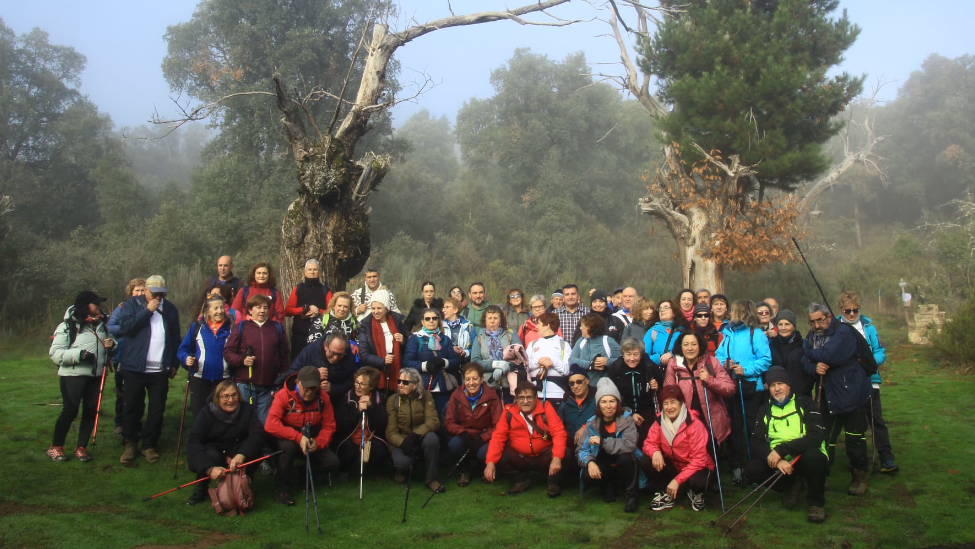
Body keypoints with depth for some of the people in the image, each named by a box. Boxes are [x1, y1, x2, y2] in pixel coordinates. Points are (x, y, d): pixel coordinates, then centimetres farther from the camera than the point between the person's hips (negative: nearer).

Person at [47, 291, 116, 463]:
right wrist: (78, 354, -23)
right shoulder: (68, 326, -6)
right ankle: (55, 447, 14)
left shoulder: (101, 324, 12)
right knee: (70, 411, -4)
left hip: (95, 375, 6)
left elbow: (107, 343, 26)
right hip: (73, 375, -6)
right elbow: (55, 352, -10)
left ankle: (81, 447, 18)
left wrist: (111, 344, 2)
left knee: (91, 411, 6)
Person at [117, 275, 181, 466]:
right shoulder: (131, 304, 3)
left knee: (157, 410, 5)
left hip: (160, 370, 2)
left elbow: (175, 338, 13)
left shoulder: (170, 308, 11)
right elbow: (126, 327, -14)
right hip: (134, 368, -2)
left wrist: (174, 364, 10)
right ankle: (129, 444, 21)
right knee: (133, 408, 6)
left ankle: (150, 445, 18)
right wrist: (148, 311, -14)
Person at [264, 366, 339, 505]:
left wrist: (318, 442, -26)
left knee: (332, 462, -16)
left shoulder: (323, 398, -12)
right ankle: (281, 488, -17)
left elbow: (329, 426, -6)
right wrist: (298, 437, -39)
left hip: (310, 440, 4)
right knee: (288, 446, -38)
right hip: (287, 438, -3)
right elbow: (270, 425, -33)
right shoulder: (283, 396, -23)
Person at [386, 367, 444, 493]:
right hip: (401, 441, 0)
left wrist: (415, 435, -33)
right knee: (402, 461, -33)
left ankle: (432, 478, -15)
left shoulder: (425, 396, -5)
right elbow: (390, 432, -9)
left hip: (421, 439, 0)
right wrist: (403, 442, -29)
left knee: (431, 438, -34)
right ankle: (400, 471, 7)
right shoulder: (392, 400, -4)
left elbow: (433, 421, -17)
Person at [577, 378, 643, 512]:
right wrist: (589, 462, -27)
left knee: (625, 457, -36)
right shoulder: (592, 423, -3)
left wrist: (602, 442, -29)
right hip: (604, 468, 2)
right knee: (587, 476, -28)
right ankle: (608, 486, 8)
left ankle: (632, 495, -9)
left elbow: (630, 445, -29)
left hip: (624, 466, -2)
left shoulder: (626, 419, -12)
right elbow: (581, 449, -5)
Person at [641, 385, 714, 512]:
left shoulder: (694, 424, -22)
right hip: (673, 466, 4)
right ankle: (665, 496, 0)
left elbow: (699, 459, -22)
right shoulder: (660, 421, -9)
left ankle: (696, 494, 2)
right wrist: (655, 452, -31)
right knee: (645, 461, -20)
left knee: (696, 481, -37)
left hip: (695, 468, -4)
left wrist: (677, 480, -27)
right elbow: (649, 443, -5)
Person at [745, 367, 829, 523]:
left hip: (804, 456, -3)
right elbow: (757, 442, -2)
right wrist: (777, 460, -22)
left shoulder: (805, 403, -3)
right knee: (752, 469, -22)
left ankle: (816, 501, -9)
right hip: (777, 459, 4)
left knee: (814, 456, -37)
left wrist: (781, 449, -24)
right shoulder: (765, 410, 9)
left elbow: (816, 437, -17)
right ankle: (790, 486, 9)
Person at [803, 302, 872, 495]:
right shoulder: (811, 336, 7)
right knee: (826, 438, 8)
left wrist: (808, 351, -9)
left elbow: (829, 355, -27)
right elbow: (806, 363, 2)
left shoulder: (843, 332, -15)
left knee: (854, 439, 3)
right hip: (828, 397, 5)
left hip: (852, 394, -5)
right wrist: (815, 367, -22)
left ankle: (859, 476, 20)